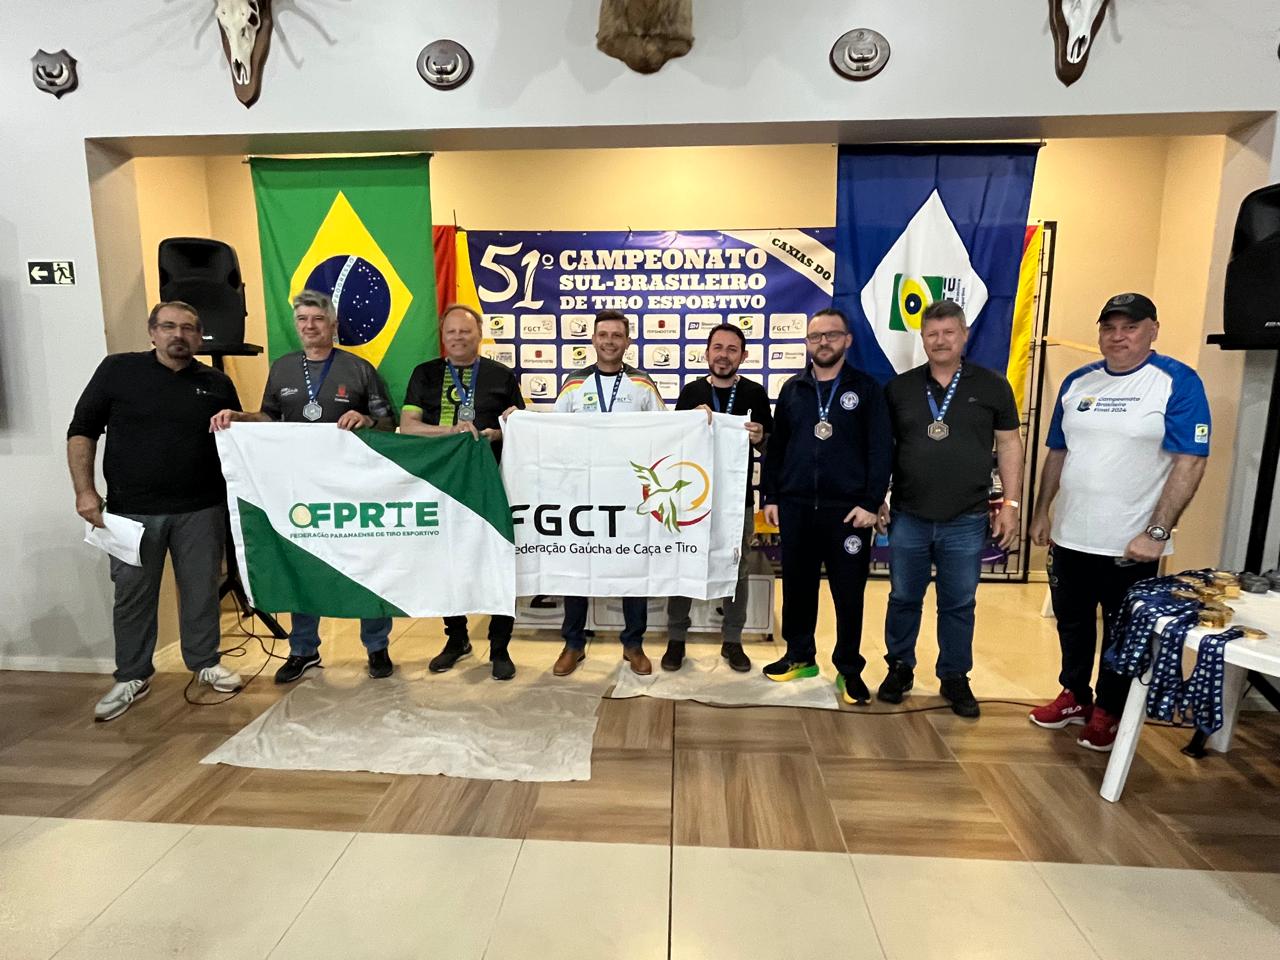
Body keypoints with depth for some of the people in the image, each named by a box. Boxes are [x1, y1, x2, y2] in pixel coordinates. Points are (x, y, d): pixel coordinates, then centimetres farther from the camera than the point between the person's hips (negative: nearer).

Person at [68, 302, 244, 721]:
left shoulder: (217, 383, 5)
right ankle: (132, 677, 25)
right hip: (132, 510, -1)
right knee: (132, 595, 9)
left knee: (202, 590, 10)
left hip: (201, 509, 1)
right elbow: (82, 431, 1)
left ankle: (206, 663, 27)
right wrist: (85, 490, -6)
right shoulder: (117, 370, 0)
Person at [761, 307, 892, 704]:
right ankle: (799, 656, 29)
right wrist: (771, 497, 5)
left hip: (848, 508, -2)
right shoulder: (792, 389, 10)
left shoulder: (866, 388, 2)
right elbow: (776, 447, 10)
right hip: (795, 506, 3)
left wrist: (871, 503, -10)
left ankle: (849, 669, 20)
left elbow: (881, 449, -3)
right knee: (797, 586, 12)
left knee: (849, 593, 5)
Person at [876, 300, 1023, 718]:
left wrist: (1010, 503, 0)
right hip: (908, 518, 1)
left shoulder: (992, 386, 1)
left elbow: (1008, 444, 4)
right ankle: (900, 668, 29)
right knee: (903, 599, 12)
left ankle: (955, 677, 27)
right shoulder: (899, 387, 4)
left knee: (959, 604, 11)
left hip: (966, 522, -1)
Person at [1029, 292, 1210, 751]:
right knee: (1072, 623, 18)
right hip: (1070, 536, 5)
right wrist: (1041, 512, 10)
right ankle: (1074, 696, 37)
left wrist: (1157, 531, -19)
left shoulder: (1178, 382, -9)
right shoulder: (1077, 382, 6)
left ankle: (1108, 712, 30)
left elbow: (1190, 462, -14)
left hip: (1130, 543, -4)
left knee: (1121, 633, 13)